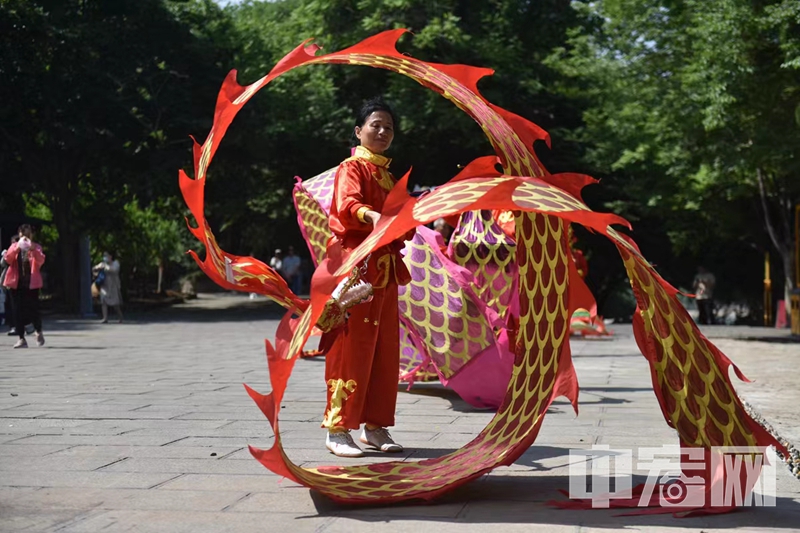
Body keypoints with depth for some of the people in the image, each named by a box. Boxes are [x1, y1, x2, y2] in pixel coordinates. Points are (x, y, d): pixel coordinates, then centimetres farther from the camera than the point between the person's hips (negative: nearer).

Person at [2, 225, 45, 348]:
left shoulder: (36, 247, 5)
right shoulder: (14, 246, 10)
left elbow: (41, 261, -14)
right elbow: (8, 259, -8)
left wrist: (32, 249, -29)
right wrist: (17, 248, -23)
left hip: (31, 284, -2)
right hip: (16, 283, 2)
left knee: (33, 310, -5)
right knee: (18, 311, -1)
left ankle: (39, 332, 23)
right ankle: (21, 339, 4)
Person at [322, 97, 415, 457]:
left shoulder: (387, 174, 21)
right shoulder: (352, 168, -3)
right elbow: (347, 204, -23)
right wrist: (371, 215, -44)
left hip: (384, 269, 8)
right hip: (356, 264, -8)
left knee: (384, 350, 8)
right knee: (351, 348, -8)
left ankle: (375, 427, 15)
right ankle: (338, 429, -4)